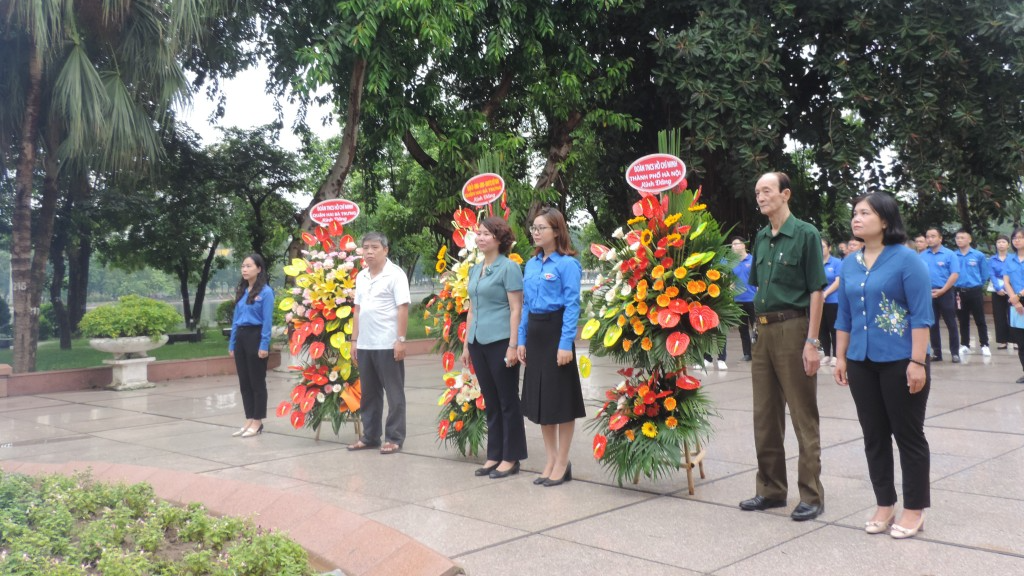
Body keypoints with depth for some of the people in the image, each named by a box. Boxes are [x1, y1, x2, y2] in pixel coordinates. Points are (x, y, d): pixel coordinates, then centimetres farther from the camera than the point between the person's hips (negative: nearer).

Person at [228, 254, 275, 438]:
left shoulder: (265, 291, -7)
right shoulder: (241, 291, 14)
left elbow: (267, 321, -11)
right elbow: (236, 318, 15)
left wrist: (264, 345, -16)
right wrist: (232, 344, 13)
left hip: (256, 336, -7)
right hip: (240, 337, 7)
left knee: (257, 381, 0)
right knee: (244, 382, 10)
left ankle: (258, 422, 8)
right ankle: (249, 420, 18)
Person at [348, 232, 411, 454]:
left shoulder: (395, 274, -7)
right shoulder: (361, 277, 13)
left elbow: (403, 308, -12)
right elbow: (357, 310, 17)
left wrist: (400, 339, -17)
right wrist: (355, 340, 13)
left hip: (388, 344, -7)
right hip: (365, 345, 7)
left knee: (394, 394, 3)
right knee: (369, 393, 13)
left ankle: (394, 438, 9)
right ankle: (370, 436, 23)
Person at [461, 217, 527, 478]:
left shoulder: (509, 267, -7)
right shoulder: (475, 270, 14)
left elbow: (516, 309, -11)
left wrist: (513, 345, -16)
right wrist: (466, 345, 17)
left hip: (500, 342, -7)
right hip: (478, 342, 7)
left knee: (507, 401, 2)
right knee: (490, 401, 12)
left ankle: (511, 458, 10)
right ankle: (494, 455, 20)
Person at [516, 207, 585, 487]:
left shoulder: (568, 264, -9)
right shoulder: (531, 264, 12)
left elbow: (572, 306, -13)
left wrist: (566, 343, -19)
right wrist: (521, 340, 10)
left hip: (556, 332, -7)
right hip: (534, 334, 7)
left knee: (560, 398, 1)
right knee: (540, 397, 11)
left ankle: (562, 464, 12)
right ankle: (550, 461, 22)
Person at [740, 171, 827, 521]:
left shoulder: (805, 234, -6)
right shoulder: (761, 238, 13)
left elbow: (816, 290, -10)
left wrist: (812, 341, -16)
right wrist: (759, 327, 11)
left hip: (793, 329, -7)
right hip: (764, 331, 7)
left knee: (803, 416, 0)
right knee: (765, 417, 12)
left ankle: (811, 496, 9)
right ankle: (771, 489, 23)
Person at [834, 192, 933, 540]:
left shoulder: (906, 259, -9)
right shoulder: (850, 265, 9)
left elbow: (921, 315, -12)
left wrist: (917, 362, -17)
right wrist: (840, 358, 10)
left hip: (899, 362, -6)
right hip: (861, 363, 6)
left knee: (908, 435, 5)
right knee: (874, 436, 11)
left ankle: (914, 510, 17)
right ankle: (884, 504, 23)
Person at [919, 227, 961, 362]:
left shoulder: (949, 254, -4)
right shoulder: (922, 256, 6)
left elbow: (955, 274, -10)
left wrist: (941, 291, -14)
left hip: (945, 293, -3)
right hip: (928, 293, 3)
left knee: (951, 324, 1)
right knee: (932, 324, 8)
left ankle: (955, 353, 7)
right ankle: (936, 352, 15)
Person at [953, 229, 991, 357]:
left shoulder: (979, 255, -4)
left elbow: (985, 274, 4)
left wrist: (977, 285, 9)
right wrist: (955, 286, 5)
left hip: (975, 291, -2)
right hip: (959, 292, 2)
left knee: (980, 320, 2)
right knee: (963, 320, 10)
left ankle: (984, 345, 9)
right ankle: (965, 345, 19)